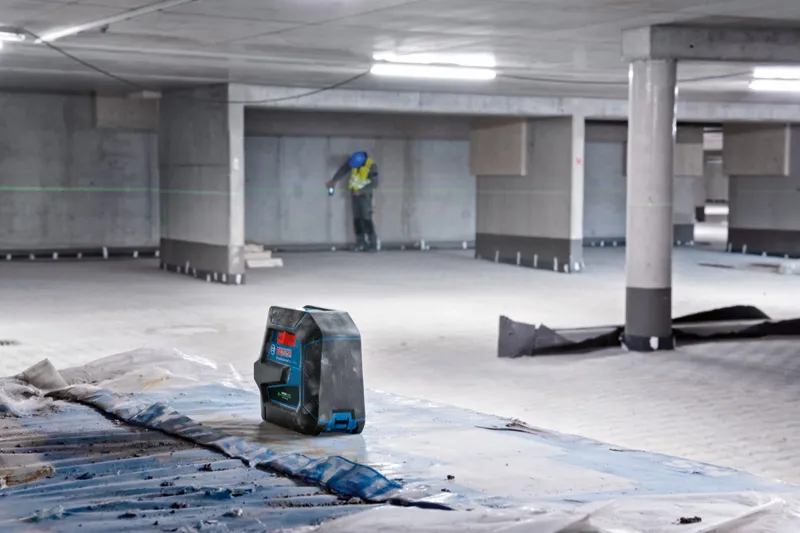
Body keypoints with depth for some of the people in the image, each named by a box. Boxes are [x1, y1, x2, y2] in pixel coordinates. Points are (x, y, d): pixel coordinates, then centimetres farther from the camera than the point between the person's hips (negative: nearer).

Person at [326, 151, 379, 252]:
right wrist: (334, 180, -21)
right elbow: (343, 170, -8)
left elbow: (374, 184, -22)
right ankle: (361, 243, 3)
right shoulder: (353, 160, -11)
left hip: (364, 194, -5)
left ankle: (373, 244, -11)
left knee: (366, 218, -13)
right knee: (357, 218, 1)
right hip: (355, 193, 5)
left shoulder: (372, 166, -24)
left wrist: (360, 191, -25)